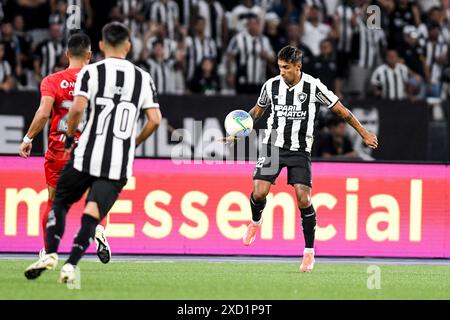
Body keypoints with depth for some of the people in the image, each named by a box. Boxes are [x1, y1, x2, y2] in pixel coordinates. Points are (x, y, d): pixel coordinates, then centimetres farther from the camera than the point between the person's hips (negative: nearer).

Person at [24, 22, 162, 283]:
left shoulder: (91, 72, 0)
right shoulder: (143, 78, 8)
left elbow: (77, 108, -14)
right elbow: (155, 120, 2)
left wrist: (70, 136, 4)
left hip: (86, 155, -1)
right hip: (120, 162, 1)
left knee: (60, 203, 15)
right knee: (92, 215, 0)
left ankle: (51, 253, 0)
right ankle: (71, 264, -14)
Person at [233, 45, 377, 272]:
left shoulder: (313, 87, -9)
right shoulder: (271, 85, -1)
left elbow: (340, 110, -1)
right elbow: (257, 110, 18)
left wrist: (364, 134, 1)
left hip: (300, 151, -2)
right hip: (274, 146, 2)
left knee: (303, 199, -13)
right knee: (259, 192, -13)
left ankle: (309, 251, -1)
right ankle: (256, 221, 24)